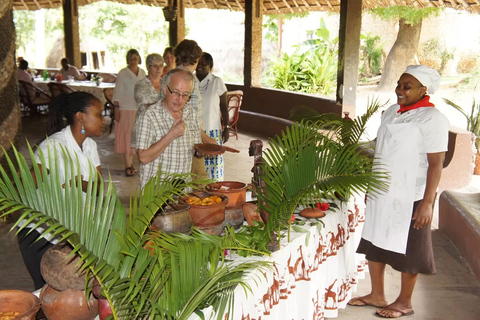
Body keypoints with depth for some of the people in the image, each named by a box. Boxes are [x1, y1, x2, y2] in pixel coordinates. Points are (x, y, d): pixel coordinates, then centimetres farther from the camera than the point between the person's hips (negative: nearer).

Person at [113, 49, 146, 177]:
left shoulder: (142, 73, 11)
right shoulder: (122, 73, -2)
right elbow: (117, 93, -4)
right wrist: (116, 110, -11)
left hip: (140, 109, 4)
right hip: (126, 108, -4)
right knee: (126, 136, -4)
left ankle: (130, 162, 17)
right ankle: (128, 166, -2)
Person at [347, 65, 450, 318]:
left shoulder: (432, 119, -15)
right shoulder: (391, 112, 7)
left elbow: (436, 164, -18)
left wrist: (427, 202, -22)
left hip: (410, 198, -7)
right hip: (381, 194, 8)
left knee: (406, 250, 7)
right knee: (374, 243, 14)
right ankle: (377, 295, 30)